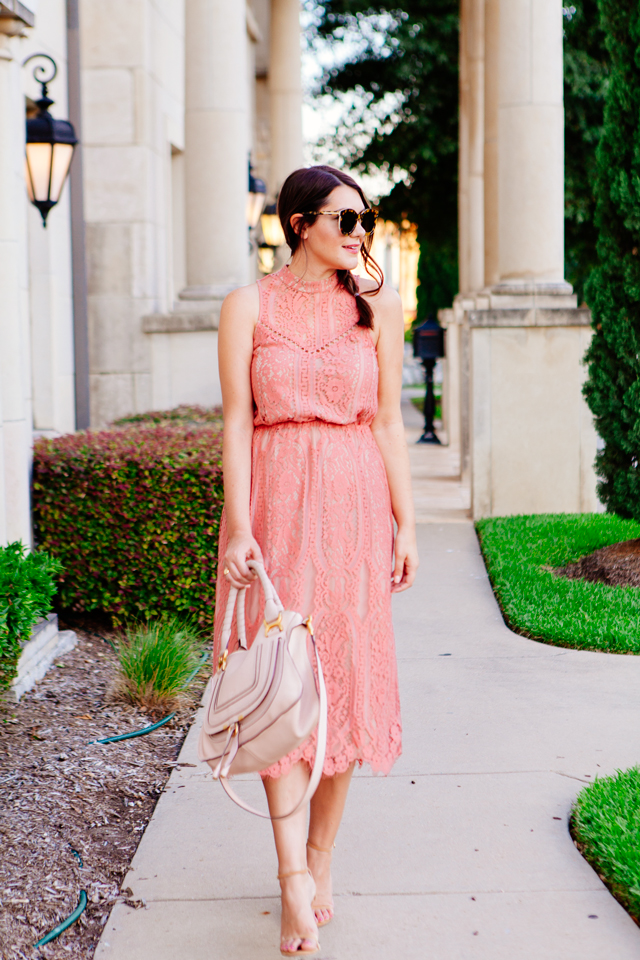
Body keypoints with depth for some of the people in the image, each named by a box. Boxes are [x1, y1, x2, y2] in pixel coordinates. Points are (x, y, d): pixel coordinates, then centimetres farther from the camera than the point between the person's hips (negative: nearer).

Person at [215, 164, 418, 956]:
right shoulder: (248, 306, 3)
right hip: (274, 502, -1)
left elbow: (388, 422, 6)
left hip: (354, 503, 2)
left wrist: (405, 524, 1)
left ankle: (320, 857, 19)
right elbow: (237, 422, -1)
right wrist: (238, 528, -9)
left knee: (347, 677, 4)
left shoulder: (378, 306, 7)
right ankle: (293, 879, -3)